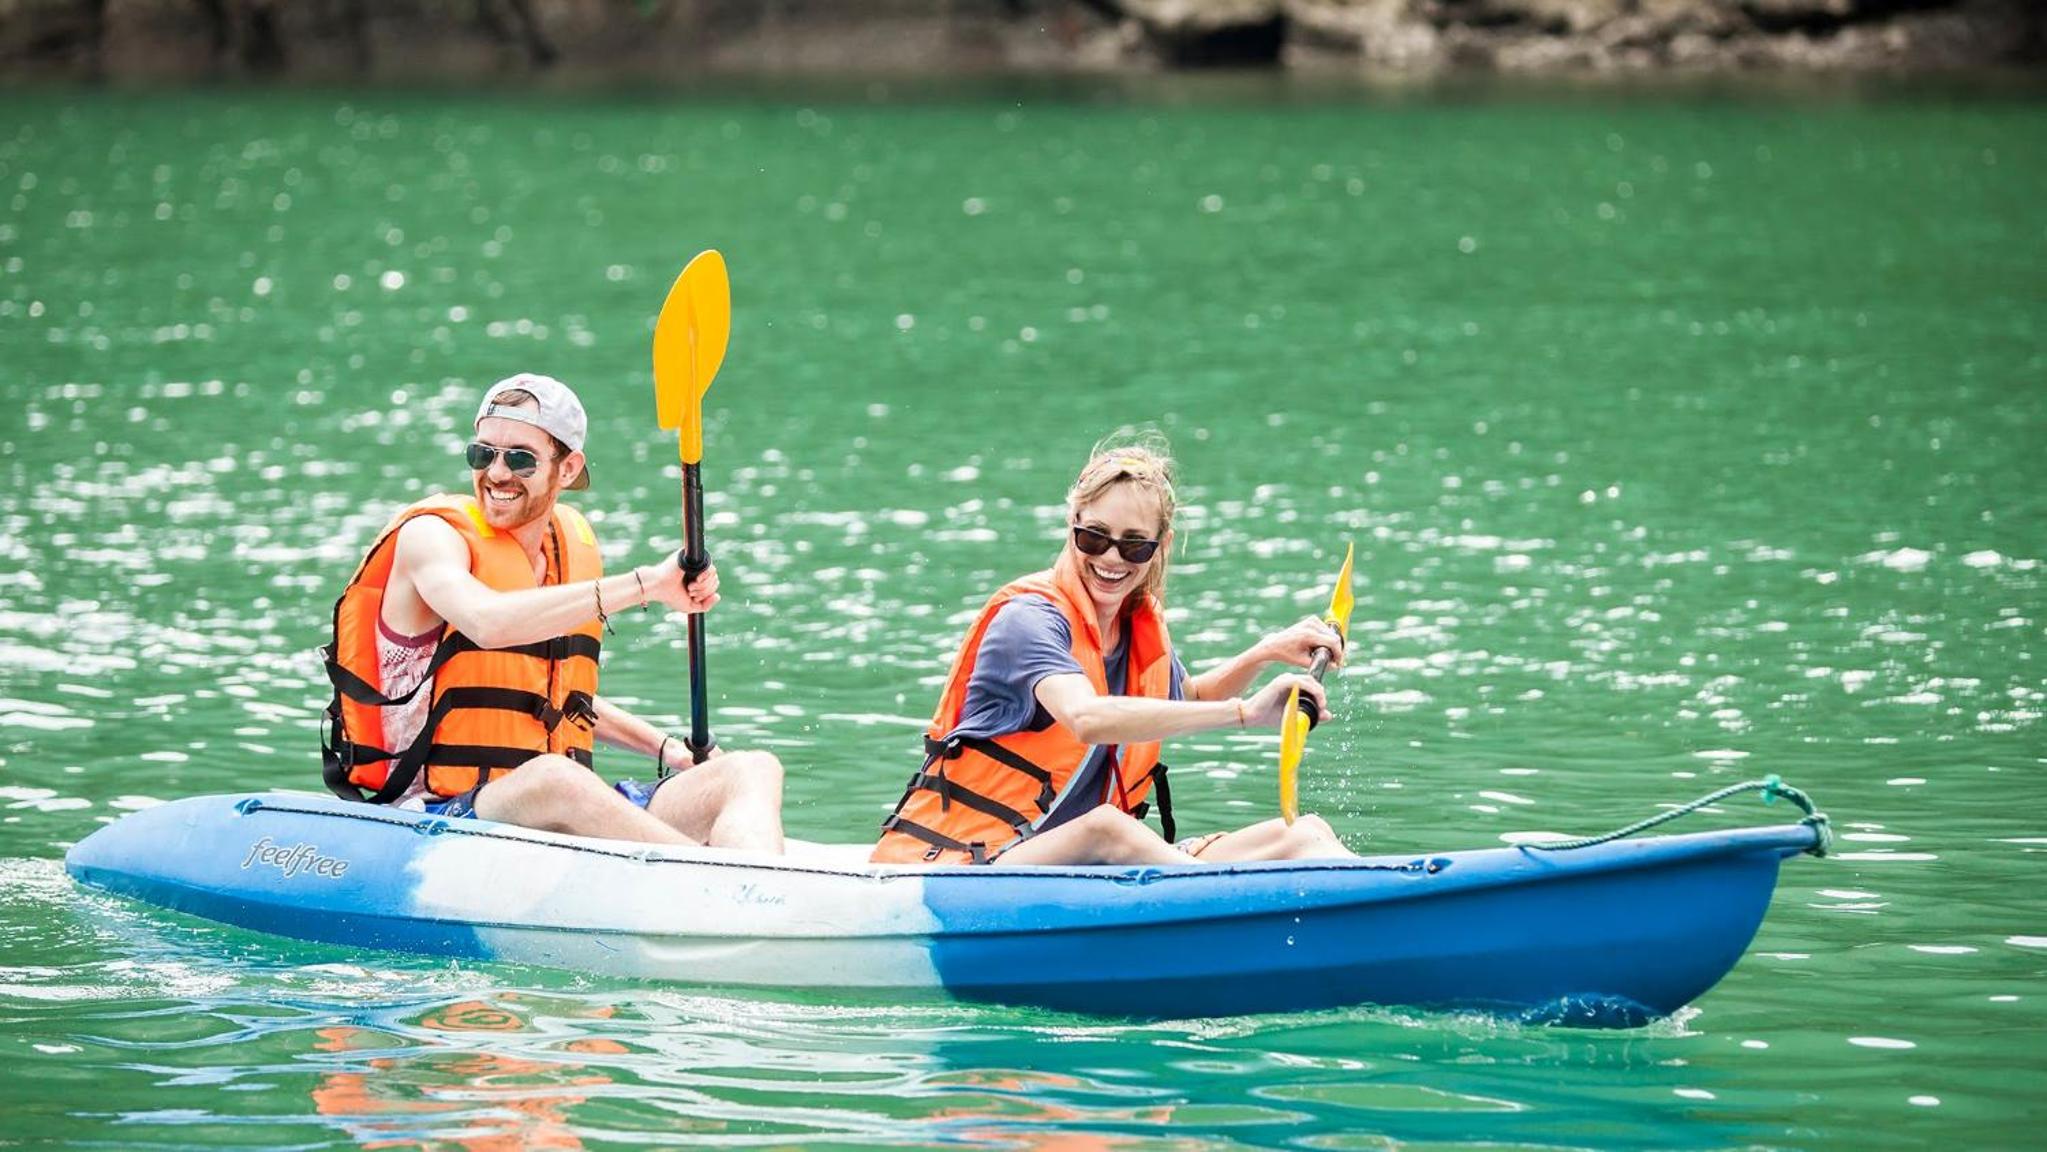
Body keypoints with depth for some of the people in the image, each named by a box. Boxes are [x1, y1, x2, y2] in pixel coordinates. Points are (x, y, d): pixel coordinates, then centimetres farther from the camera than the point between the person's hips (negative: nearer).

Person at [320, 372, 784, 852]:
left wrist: (668, 750, 17)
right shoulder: (431, 534, -5)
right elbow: (487, 623, -30)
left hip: (566, 817, 7)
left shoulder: (575, 542, 16)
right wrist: (644, 584, -29)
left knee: (753, 771, -13)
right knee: (553, 778, -41)